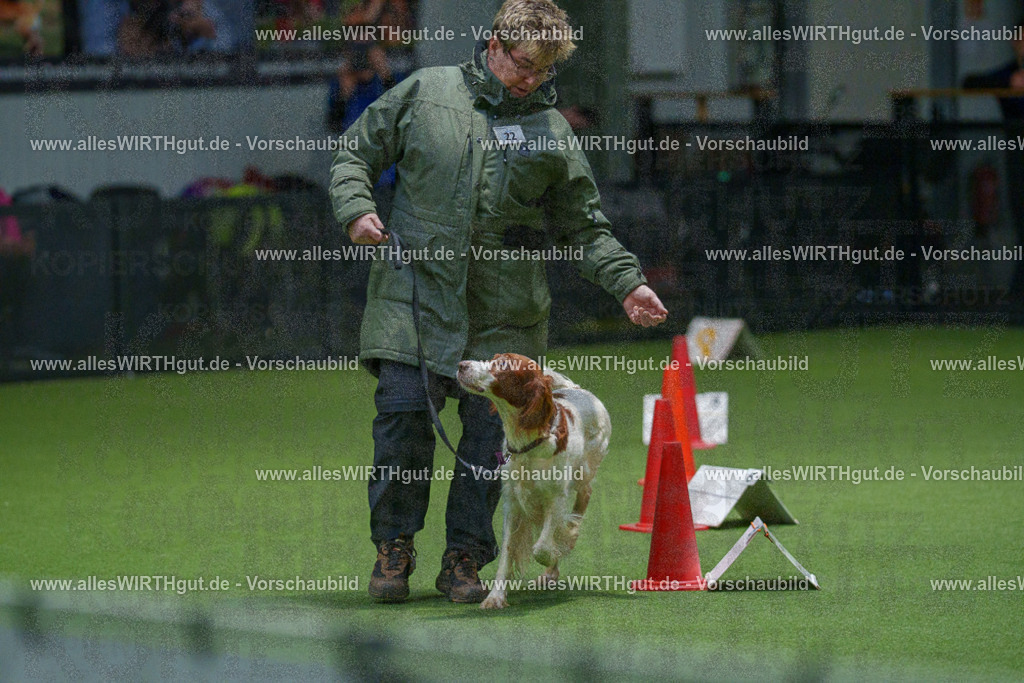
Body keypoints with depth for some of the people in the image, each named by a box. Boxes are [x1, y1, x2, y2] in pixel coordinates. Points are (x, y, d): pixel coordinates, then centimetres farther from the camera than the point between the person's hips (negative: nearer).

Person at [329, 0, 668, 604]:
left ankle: (465, 560, 12)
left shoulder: (552, 132, 9)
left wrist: (627, 283, 1)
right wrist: (357, 210, -5)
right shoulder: (426, 92, 6)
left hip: (502, 314, 1)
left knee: (490, 430, -1)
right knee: (403, 415, -8)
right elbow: (355, 155, 13)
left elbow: (585, 227, 14)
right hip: (415, 289, -1)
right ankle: (394, 548, 9)